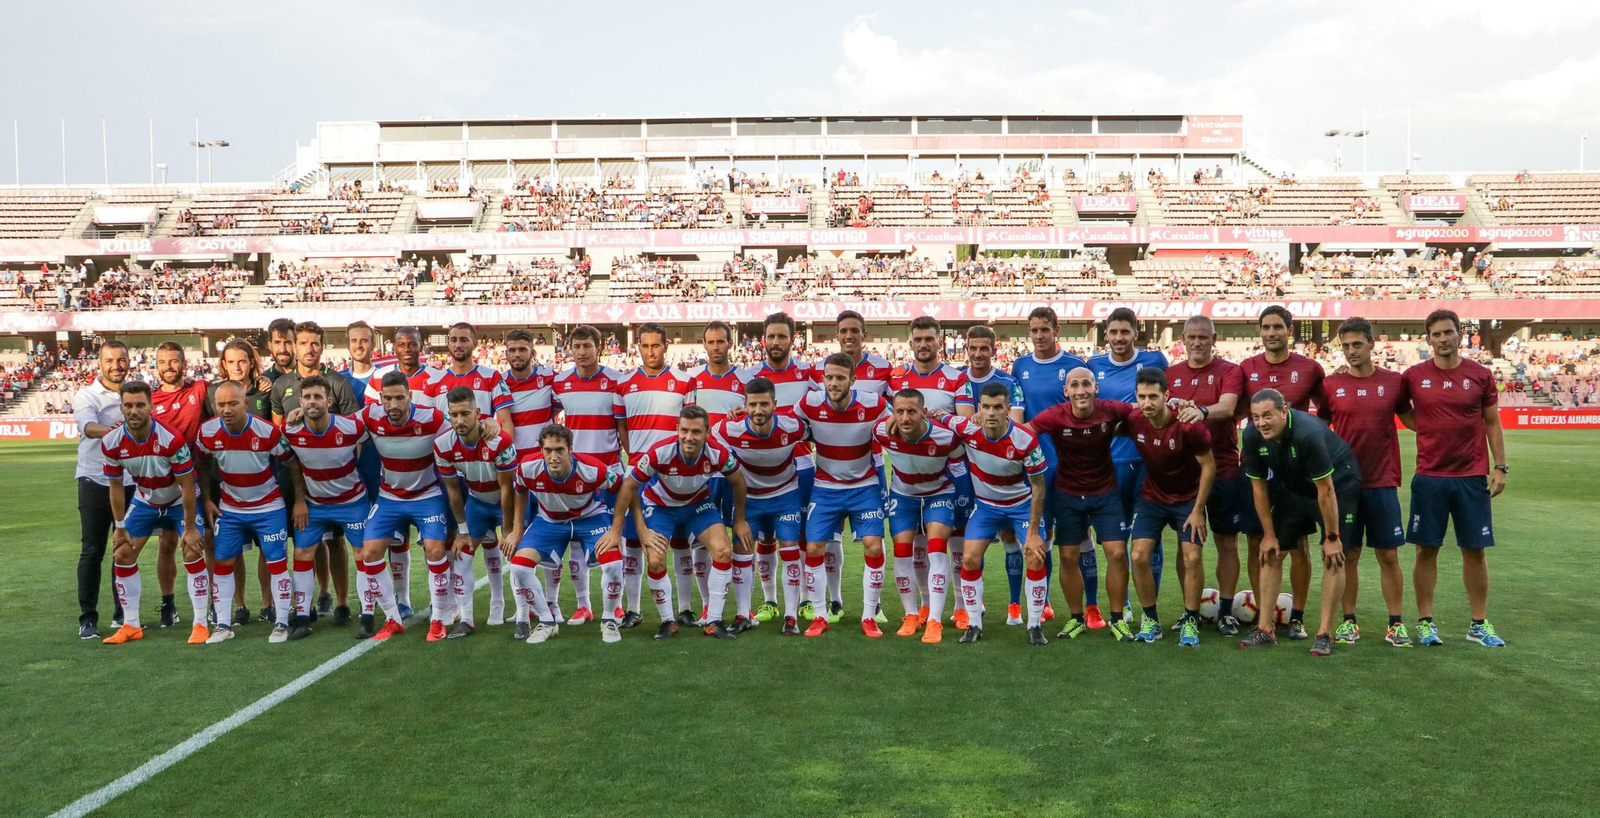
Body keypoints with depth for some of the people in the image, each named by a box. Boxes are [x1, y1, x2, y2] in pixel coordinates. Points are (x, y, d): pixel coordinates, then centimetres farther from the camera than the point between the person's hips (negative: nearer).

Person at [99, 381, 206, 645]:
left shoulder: (171, 439, -31)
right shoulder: (111, 443, -19)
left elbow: (187, 486, -22)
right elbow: (116, 486, -4)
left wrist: (190, 528, -20)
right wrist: (119, 527, -2)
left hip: (179, 501, -4)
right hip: (144, 501, 5)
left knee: (193, 553, -16)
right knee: (122, 556, 1)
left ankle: (200, 624, -6)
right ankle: (131, 625, 15)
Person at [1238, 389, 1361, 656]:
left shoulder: (1308, 433, -36)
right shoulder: (1252, 436, -19)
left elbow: (1325, 490, -29)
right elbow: (1259, 486, -7)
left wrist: (1332, 538, -23)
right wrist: (1269, 534, -4)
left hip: (1338, 483, -5)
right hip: (1292, 487, 5)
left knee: (1333, 558, -12)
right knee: (1271, 552, 0)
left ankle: (1324, 634, -3)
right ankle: (1265, 629, 7)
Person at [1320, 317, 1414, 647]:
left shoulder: (1393, 382, 2)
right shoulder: (1331, 384, 2)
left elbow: (1412, 419, 13)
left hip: (1382, 482, 0)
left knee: (1388, 555, 4)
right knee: (1348, 555, 6)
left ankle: (1396, 624, 14)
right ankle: (1349, 622, 17)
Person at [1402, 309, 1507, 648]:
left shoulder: (1480, 375, 3)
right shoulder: (1414, 375, 0)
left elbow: (1492, 423, 7)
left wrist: (1500, 467, 2)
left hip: (1472, 477, 1)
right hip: (1429, 477, -1)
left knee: (1475, 551, 6)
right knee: (1427, 549, 3)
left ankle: (1480, 624, 17)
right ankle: (1425, 622, 12)